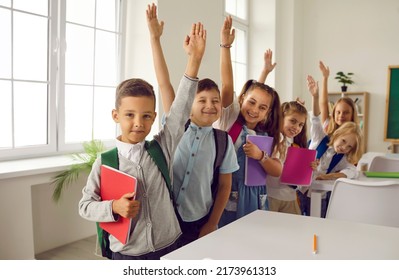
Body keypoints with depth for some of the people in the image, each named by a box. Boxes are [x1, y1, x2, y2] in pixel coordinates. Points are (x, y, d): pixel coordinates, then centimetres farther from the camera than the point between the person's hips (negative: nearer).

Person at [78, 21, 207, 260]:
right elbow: (86, 206, -1)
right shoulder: (105, 162, -9)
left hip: (168, 249, 2)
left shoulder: (162, 148, -6)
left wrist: (195, 59, -20)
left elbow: (181, 109, -14)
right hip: (126, 255, -1)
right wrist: (113, 207, -22)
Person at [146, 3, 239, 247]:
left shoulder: (223, 140, -4)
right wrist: (155, 37, -14)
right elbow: (164, 82, -11)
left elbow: (225, 185, 3)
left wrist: (212, 224, 1)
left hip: (200, 223, 1)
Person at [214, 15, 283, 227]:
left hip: (255, 198, 4)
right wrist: (225, 46, -23)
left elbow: (277, 171, 5)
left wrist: (260, 155, -13)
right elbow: (227, 86, -16)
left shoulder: (267, 135, 7)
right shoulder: (229, 121, -4)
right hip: (227, 194, -4)